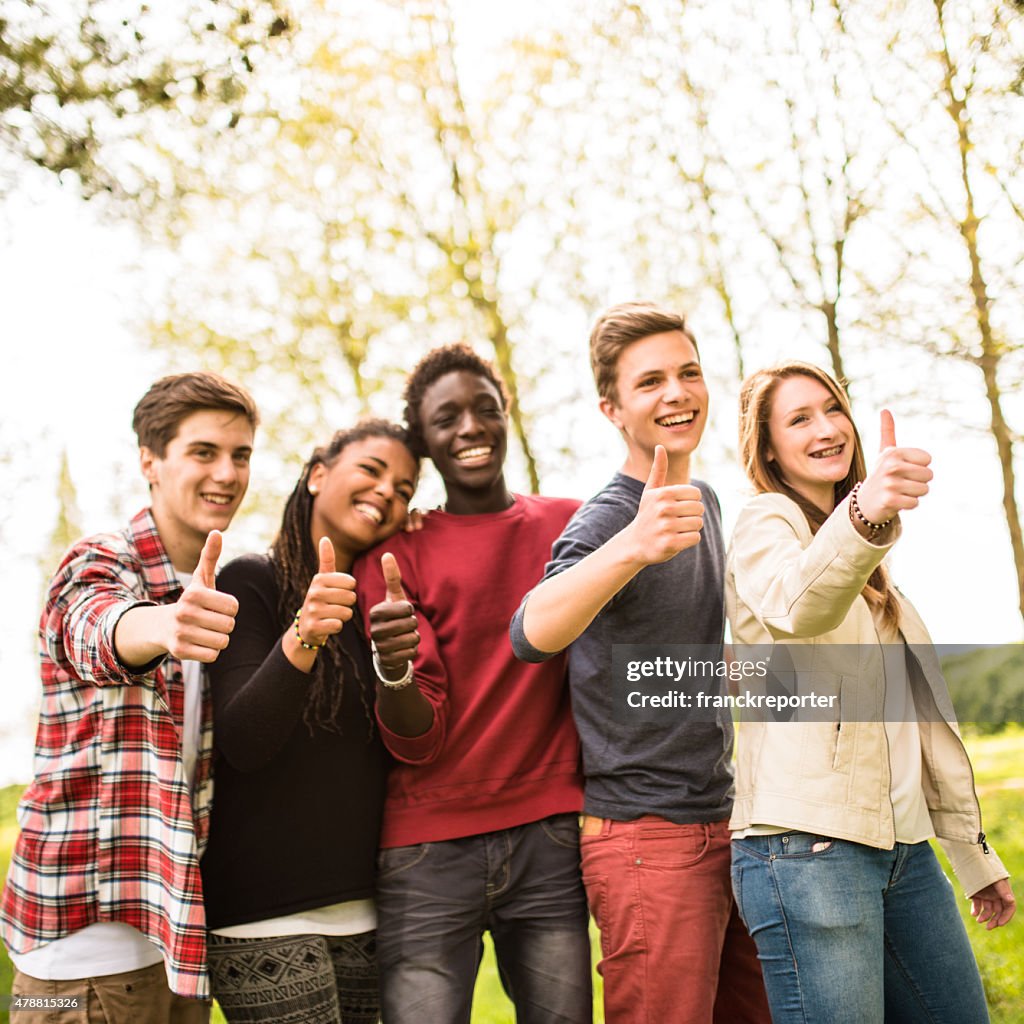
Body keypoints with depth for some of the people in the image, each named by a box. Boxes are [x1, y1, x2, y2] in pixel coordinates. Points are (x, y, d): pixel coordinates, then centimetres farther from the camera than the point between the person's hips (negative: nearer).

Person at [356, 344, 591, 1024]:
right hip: (431, 851, -1)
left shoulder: (573, 525, 6)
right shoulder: (395, 555, 2)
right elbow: (417, 743, -4)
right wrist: (393, 667, -25)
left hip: (552, 837, 2)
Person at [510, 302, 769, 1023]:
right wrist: (631, 546, -51)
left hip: (722, 824, 8)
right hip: (648, 839, -8)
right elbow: (533, 633, -36)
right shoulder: (607, 518, -14)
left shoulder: (704, 503, 12)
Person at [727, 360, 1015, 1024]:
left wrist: (974, 853, 22)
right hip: (808, 845, -8)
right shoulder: (767, 521, -3)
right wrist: (862, 515, -49)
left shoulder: (866, 559, 22)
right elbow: (796, 606, -29)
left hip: (904, 843, 8)